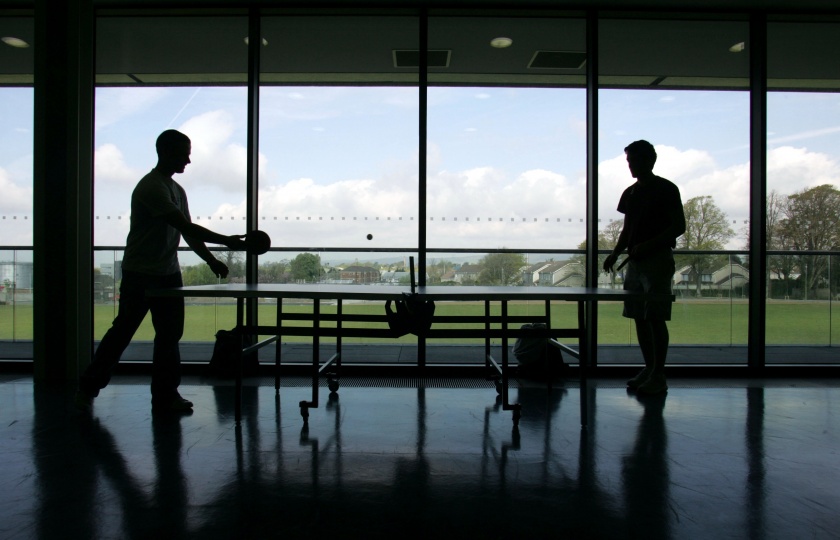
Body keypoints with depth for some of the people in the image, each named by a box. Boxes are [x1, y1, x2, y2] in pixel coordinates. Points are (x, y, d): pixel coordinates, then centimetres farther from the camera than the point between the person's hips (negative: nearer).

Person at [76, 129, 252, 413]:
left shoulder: (177, 190, 12)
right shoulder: (151, 187, -17)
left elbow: (188, 233, 15)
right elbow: (186, 228, -24)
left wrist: (211, 260, 6)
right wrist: (227, 241, -25)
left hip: (168, 274, 8)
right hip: (140, 274, -8)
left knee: (170, 334, 5)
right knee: (122, 332, 2)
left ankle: (165, 395, 12)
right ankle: (88, 387, 19)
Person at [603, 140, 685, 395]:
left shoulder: (666, 189, -5)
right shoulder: (630, 193, 15)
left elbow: (679, 227, -8)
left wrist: (648, 245, -20)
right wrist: (615, 253, 4)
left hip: (658, 260, -7)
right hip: (635, 261, 7)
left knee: (656, 318, -7)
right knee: (640, 318, 8)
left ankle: (658, 376, 0)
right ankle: (648, 368, 18)